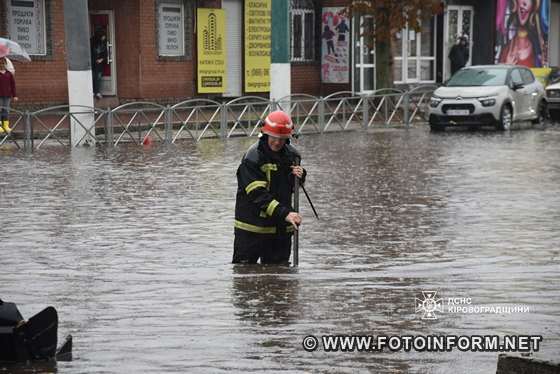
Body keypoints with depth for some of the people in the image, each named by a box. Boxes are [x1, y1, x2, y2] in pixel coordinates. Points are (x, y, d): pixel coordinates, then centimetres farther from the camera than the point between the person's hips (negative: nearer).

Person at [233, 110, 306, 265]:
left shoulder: (292, 155, 5)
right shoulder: (253, 157, -15)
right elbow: (258, 194, -23)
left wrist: (300, 176, -6)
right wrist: (284, 213, -31)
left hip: (281, 228, 5)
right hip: (252, 226, -5)